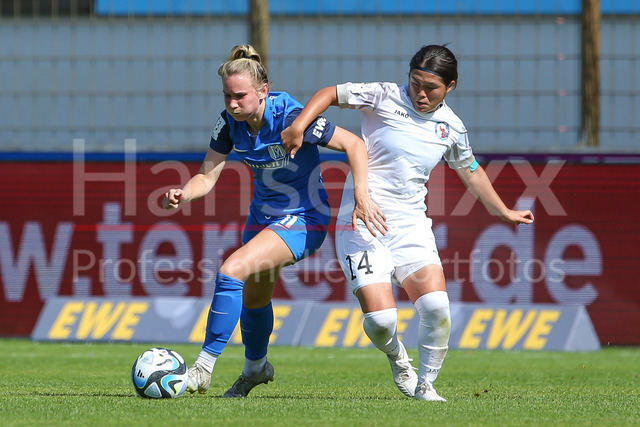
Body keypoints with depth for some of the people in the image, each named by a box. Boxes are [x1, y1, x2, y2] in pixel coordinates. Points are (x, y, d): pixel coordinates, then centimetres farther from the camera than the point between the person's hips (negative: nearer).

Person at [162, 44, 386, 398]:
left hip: (303, 220, -7)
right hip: (263, 215, 7)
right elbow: (207, 175, -9)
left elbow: (354, 145, -22)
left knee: (232, 271, -24)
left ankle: (203, 368, -18)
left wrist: (362, 197, -32)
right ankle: (256, 367, 49)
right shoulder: (230, 122, -10)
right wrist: (184, 194, -30)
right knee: (253, 296, 20)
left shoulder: (292, 118, -27)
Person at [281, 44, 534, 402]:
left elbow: (472, 171, 26)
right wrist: (299, 126, -16)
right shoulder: (385, 97, -5)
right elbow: (330, 94, 0)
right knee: (380, 319, -16)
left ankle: (425, 384, 5)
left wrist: (504, 211, 35)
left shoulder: (452, 127, 8)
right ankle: (399, 360, 20)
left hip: (411, 225, 3)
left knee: (436, 305, -19)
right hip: (362, 222, -3)